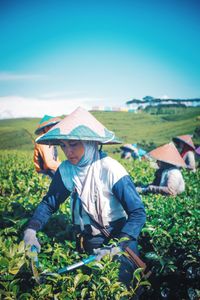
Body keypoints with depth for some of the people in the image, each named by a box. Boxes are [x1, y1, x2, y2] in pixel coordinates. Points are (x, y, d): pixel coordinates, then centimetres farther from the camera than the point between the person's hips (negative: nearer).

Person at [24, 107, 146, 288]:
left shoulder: (110, 169, -23)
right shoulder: (65, 170, -9)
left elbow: (138, 213, -24)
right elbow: (49, 203, 1)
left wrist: (118, 248, -36)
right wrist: (31, 230, -16)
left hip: (119, 234, -3)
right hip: (88, 239, 4)